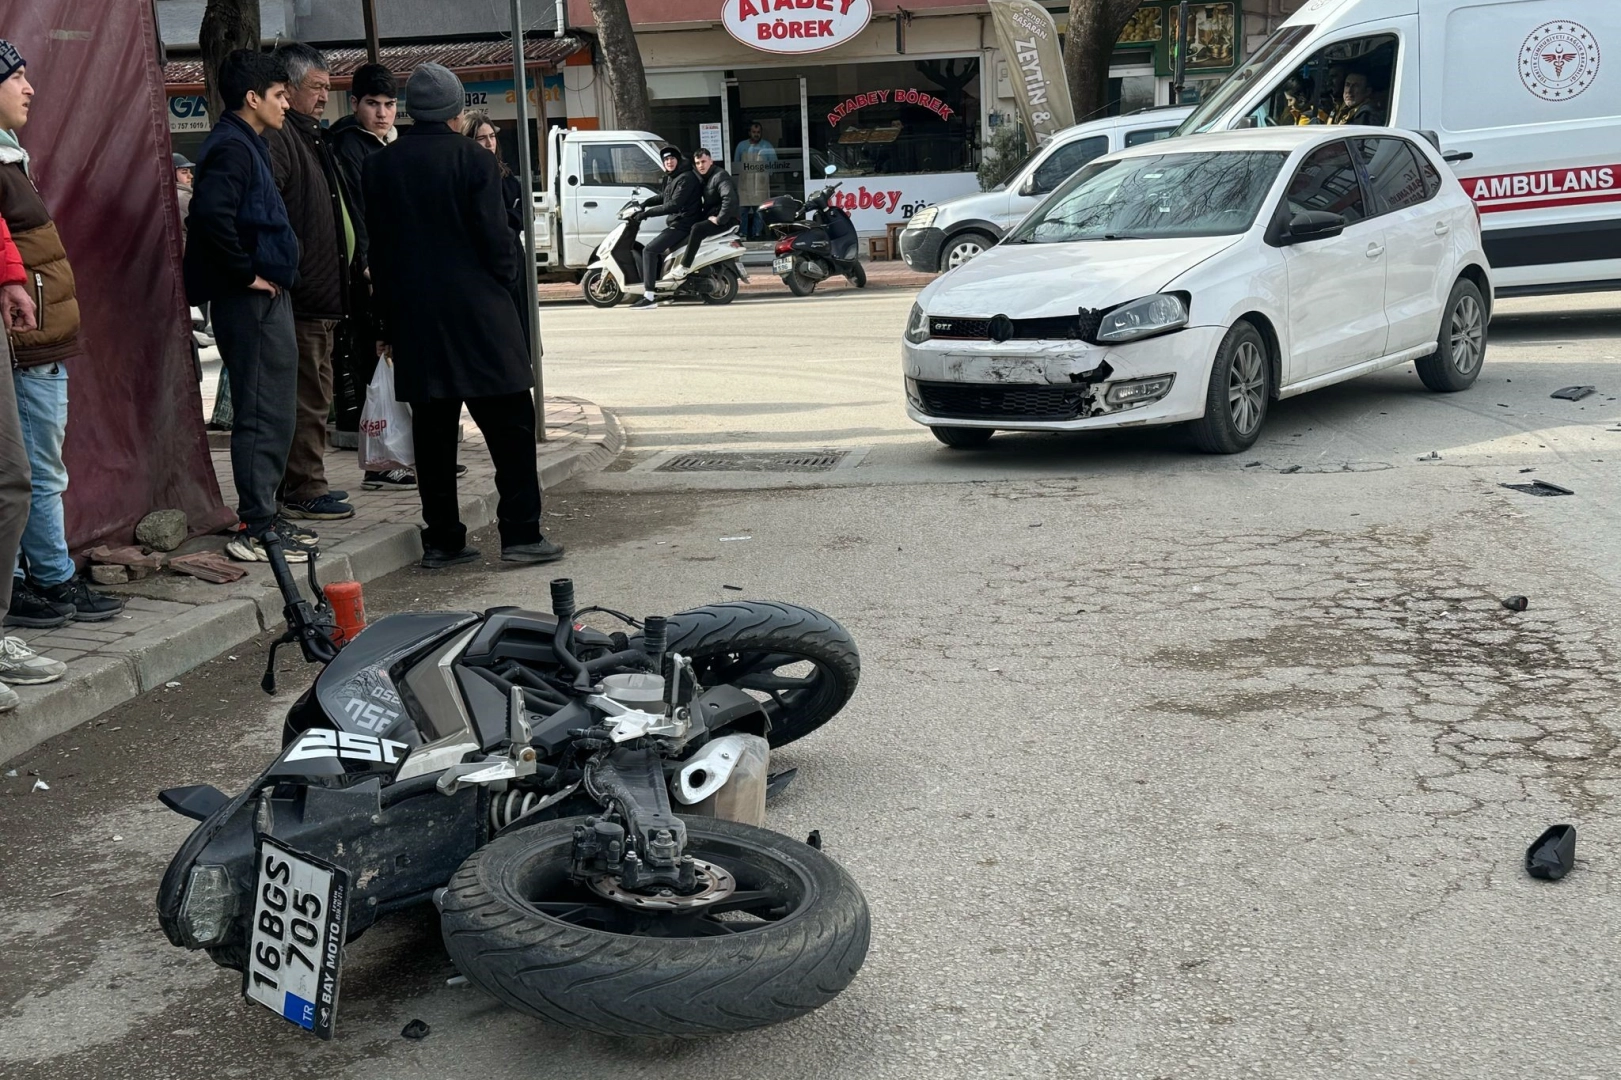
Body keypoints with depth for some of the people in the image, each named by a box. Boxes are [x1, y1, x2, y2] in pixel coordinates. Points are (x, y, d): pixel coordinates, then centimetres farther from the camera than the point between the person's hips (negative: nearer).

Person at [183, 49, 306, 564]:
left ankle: (263, 517, 23)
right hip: (251, 301, -10)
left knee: (274, 413, 15)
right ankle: (256, 530, -2)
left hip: (268, 296, 10)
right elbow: (212, 214, -28)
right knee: (261, 414, -7)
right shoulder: (232, 147, -13)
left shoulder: (248, 145, 18)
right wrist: (247, 273, -19)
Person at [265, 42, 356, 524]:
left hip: (321, 295, 11)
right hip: (302, 296, -11)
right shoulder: (277, 139, -12)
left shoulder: (311, 137, 22)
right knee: (309, 395, -7)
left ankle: (307, 484, 23)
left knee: (313, 395, 15)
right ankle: (303, 491, -1)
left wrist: (354, 264, 26)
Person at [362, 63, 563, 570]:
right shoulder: (474, 160, -7)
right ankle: (521, 533, 0)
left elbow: (377, 248, 8)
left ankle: (441, 538, 11)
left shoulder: (378, 167, 6)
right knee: (510, 424, 2)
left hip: (413, 319, 5)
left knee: (432, 429, 8)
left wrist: (390, 319, 13)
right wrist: (506, 276, 9)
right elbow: (496, 239, -10)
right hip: (476, 314, -4)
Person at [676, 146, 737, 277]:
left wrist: (719, 219, -27)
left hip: (726, 220, -11)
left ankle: (685, 266, -28)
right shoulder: (705, 177, 16)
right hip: (711, 217, 11)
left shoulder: (720, 176, -15)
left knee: (697, 229, -31)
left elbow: (730, 199, -30)